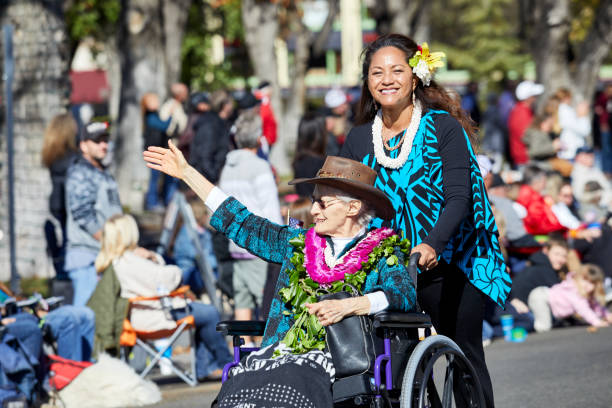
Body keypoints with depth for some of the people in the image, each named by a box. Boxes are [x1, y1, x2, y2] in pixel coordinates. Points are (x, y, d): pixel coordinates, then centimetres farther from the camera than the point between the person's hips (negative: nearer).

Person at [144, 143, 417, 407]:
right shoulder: (298, 243, 24)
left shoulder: (383, 253, 9)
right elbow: (240, 223, 30)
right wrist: (186, 173, 33)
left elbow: (404, 292, -8)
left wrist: (347, 306, -24)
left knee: (289, 384, -37)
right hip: (280, 355, 4)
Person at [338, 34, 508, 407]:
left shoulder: (443, 126, -6)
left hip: (447, 263, -3)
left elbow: (459, 197, -15)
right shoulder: (358, 140, 7)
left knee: (466, 361, 6)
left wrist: (433, 244, -31)